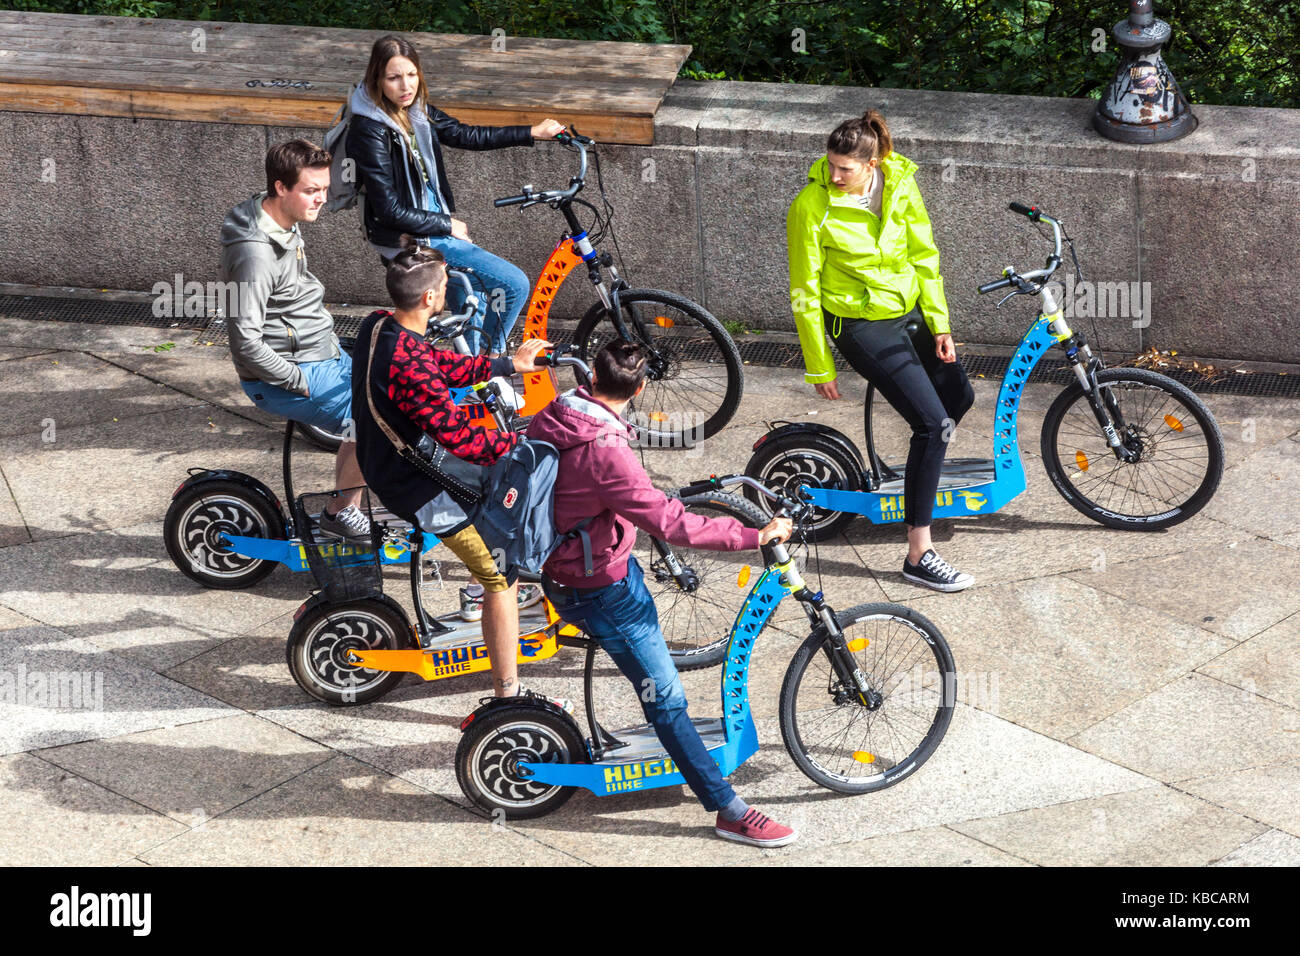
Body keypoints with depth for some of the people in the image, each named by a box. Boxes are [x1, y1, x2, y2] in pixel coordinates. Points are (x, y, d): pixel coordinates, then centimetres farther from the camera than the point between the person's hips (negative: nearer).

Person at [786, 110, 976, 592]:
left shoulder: (900, 185, -8)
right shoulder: (812, 207, -22)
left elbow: (924, 256, 3)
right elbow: (805, 294, -15)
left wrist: (939, 324, 0)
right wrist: (820, 368, -11)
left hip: (910, 312, 6)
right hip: (861, 325, -6)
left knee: (960, 395, 17)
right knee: (934, 422, -14)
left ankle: (922, 473, 48)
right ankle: (919, 555, -9)